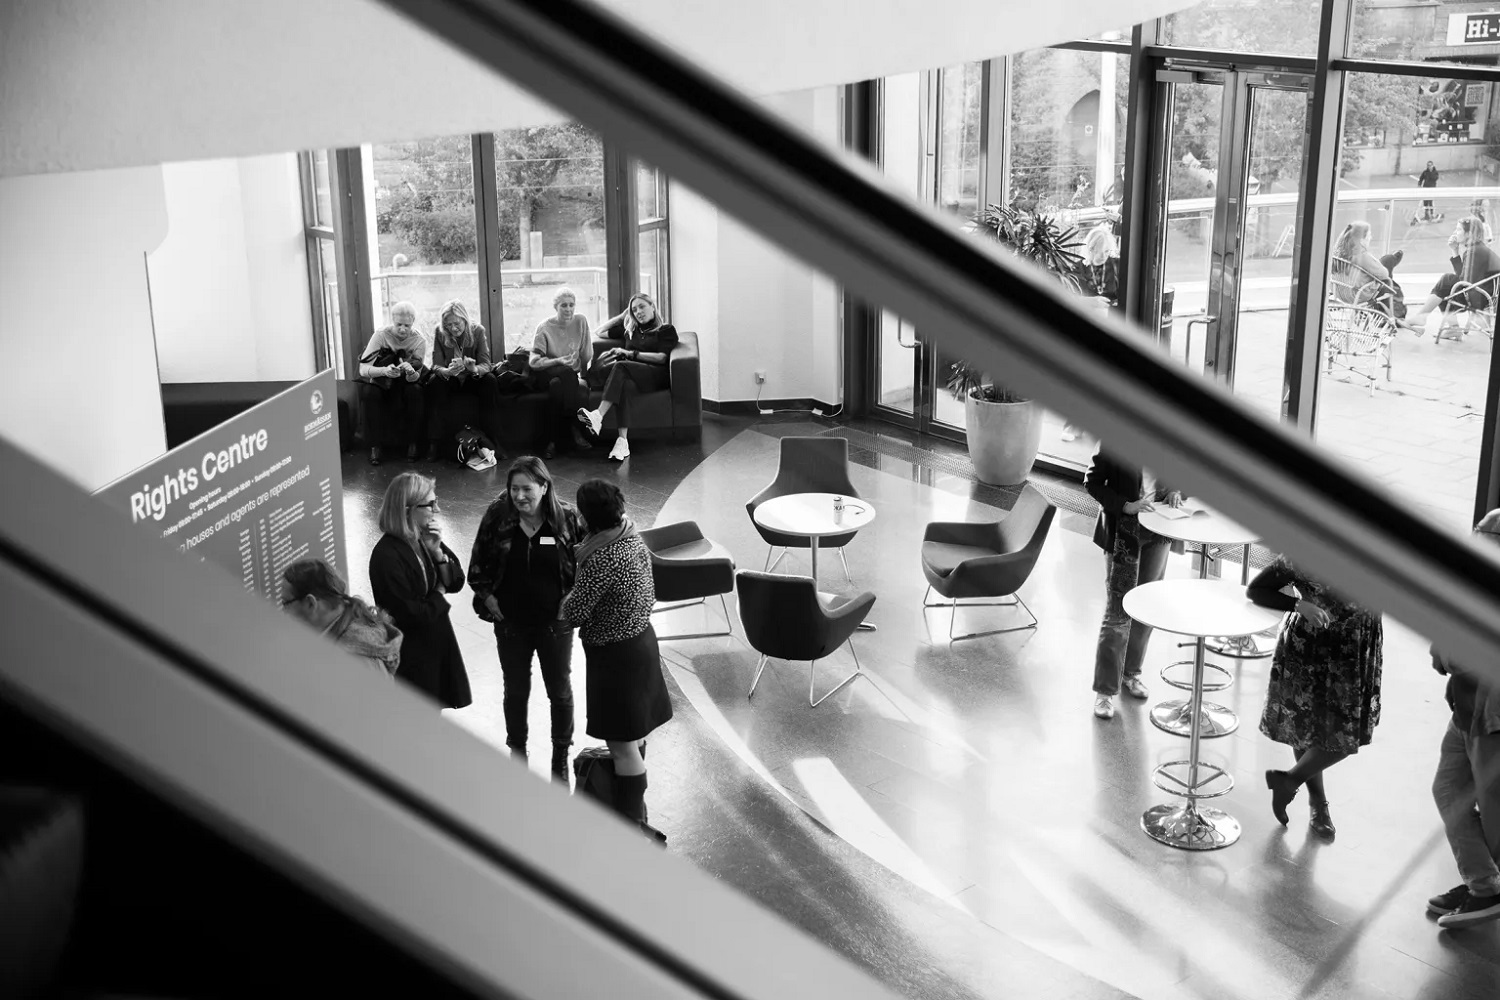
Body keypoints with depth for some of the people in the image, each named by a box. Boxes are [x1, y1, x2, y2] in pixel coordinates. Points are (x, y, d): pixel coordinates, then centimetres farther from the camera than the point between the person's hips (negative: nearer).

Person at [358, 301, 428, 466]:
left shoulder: (418, 341, -12)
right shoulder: (381, 335, -16)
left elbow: (416, 377, -18)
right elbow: (363, 369, -24)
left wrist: (410, 371, -43)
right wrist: (384, 370, -45)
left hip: (404, 383, 1)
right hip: (380, 382, -1)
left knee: (415, 391, -31)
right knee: (369, 392, -32)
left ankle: (412, 443, -15)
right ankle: (375, 446, -21)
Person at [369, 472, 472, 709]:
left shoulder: (424, 539, -2)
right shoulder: (387, 557, -26)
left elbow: (455, 582, 1)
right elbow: (411, 614, -25)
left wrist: (437, 553, -15)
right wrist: (439, 596, -7)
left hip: (437, 641, 7)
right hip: (411, 656, -7)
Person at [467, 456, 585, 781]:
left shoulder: (566, 518, -14)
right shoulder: (497, 517, -11)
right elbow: (478, 563, 3)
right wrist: (486, 596, -5)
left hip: (555, 620, -1)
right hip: (510, 621, 1)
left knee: (560, 691, 13)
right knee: (516, 691, 15)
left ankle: (561, 759, 32)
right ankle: (517, 752, 36)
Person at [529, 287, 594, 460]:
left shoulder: (580, 322, 0)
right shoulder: (545, 327, -7)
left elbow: (587, 357, 4)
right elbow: (533, 362, -12)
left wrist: (583, 377, -6)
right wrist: (559, 361, -25)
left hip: (571, 377, 2)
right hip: (546, 375, -2)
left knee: (557, 386, -34)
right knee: (567, 373, -36)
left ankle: (552, 440, -23)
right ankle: (574, 430, -31)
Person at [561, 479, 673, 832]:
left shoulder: (601, 560, -27)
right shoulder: (635, 540, 1)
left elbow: (574, 613, -20)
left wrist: (568, 599, 0)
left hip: (615, 654, -10)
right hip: (642, 639, 10)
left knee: (622, 744, 0)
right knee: (634, 736, 22)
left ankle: (632, 819, 8)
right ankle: (635, 806, 36)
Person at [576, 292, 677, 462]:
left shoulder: (666, 330, 16)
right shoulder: (631, 331, 32)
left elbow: (662, 357, -2)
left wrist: (631, 354, -7)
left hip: (656, 375, -4)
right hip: (630, 375, 4)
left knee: (620, 366, -34)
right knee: (623, 384, -37)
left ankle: (598, 416, -54)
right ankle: (622, 440, -53)